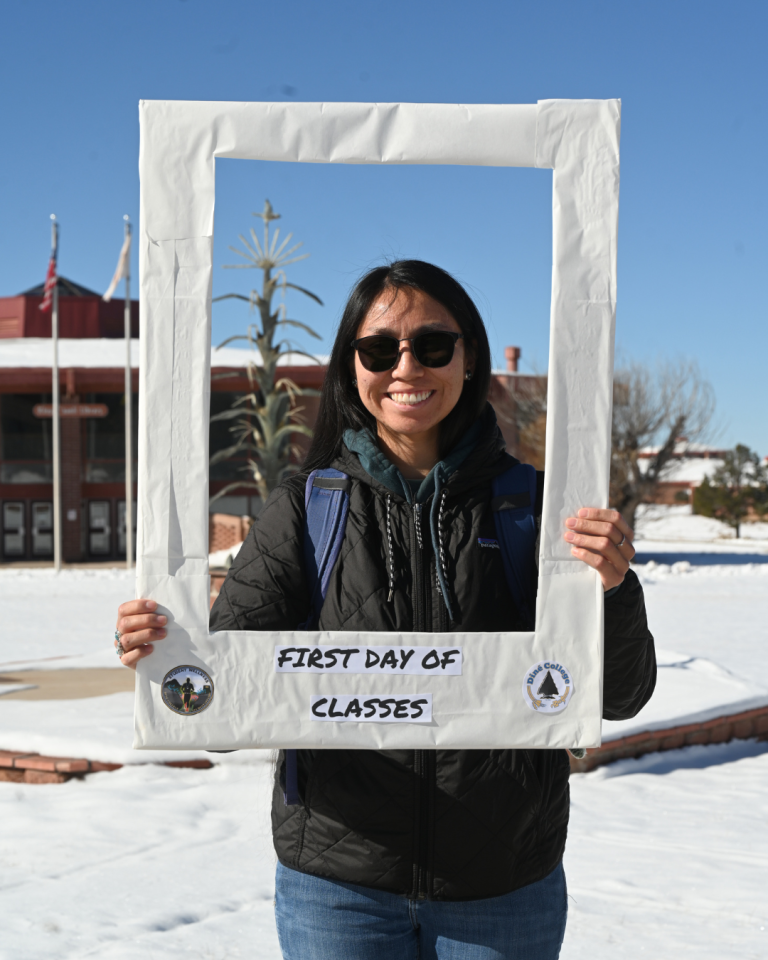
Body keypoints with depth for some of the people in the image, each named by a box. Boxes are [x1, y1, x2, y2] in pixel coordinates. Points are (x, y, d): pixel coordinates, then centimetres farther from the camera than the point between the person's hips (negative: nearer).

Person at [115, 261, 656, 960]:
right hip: (337, 891, 0)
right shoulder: (304, 509, -3)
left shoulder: (529, 505, -3)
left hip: (505, 894, 1)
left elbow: (621, 696, -4)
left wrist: (613, 592, -24)